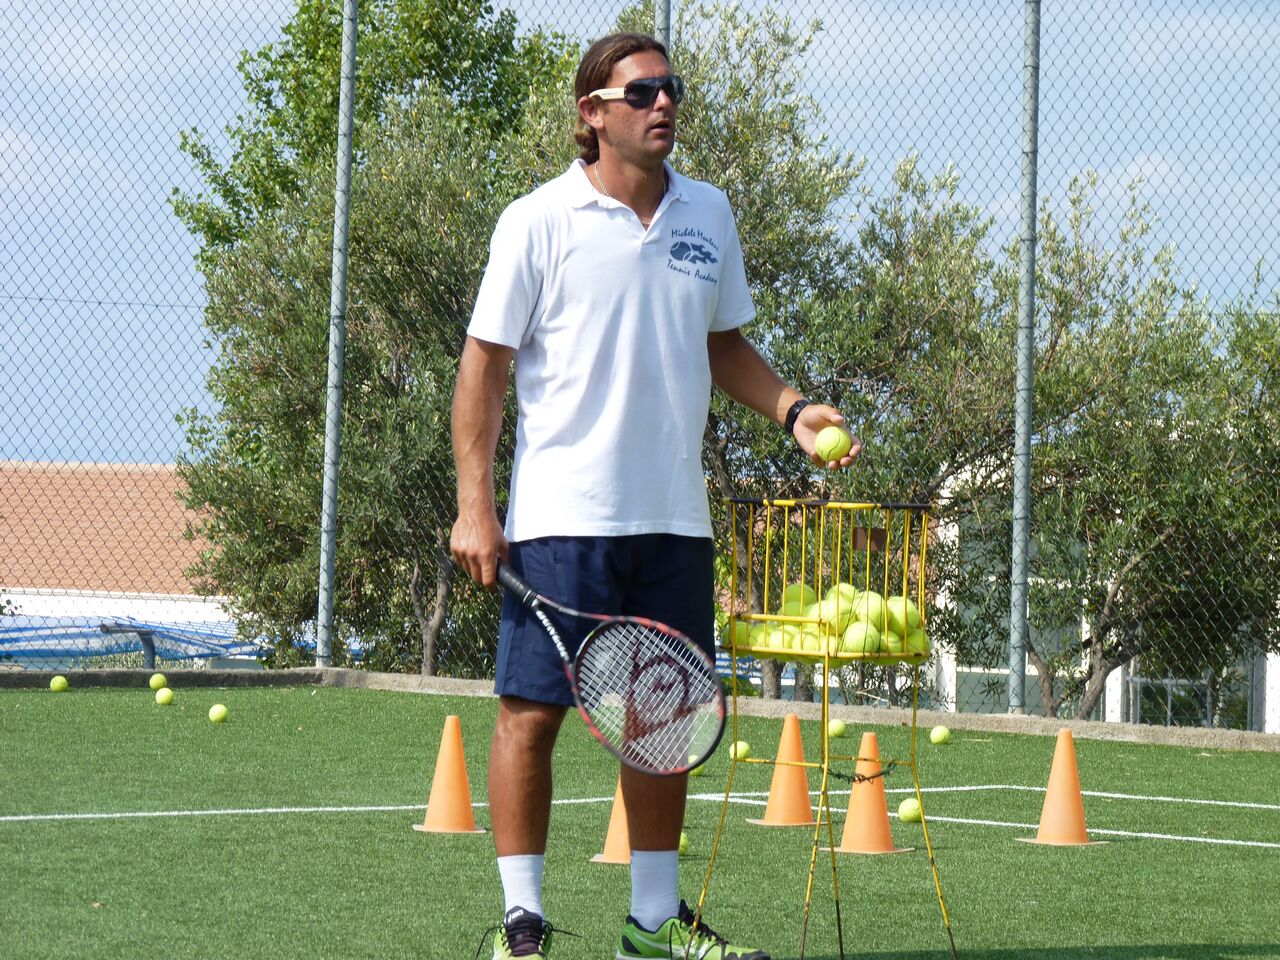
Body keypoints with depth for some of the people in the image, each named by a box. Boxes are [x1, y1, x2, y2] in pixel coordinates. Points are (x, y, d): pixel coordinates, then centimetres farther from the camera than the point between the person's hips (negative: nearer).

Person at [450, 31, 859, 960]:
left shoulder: (708, 214, 10)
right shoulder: (539, 221, -5)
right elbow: (485, 362, -4)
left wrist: (792, 408, 5)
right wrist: (474, 502, -9)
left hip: (674, 517, 5)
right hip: (562, 515, -5)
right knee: (532, 710, -4)